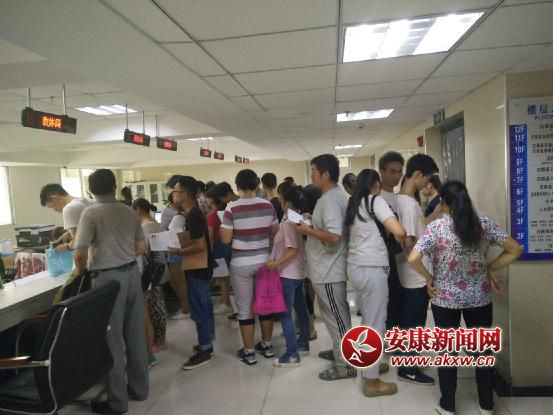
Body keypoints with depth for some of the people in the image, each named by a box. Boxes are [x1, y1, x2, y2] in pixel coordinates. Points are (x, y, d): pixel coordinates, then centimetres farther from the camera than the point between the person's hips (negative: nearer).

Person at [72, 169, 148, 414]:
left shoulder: (91, 213, -9)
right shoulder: (128, 211, 7)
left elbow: (80, 253, -15)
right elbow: (141, 248, 10)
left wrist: (79, 270, 6)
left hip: (108, 278, -5)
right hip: (132, 273, 6)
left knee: (112, 338, 5)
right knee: (135, 334, 14)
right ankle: (139, 388, 29)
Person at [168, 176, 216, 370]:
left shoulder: (193, 216, -20)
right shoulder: (192, 213, 11)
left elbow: (200, 245, -24)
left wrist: (179, 252, -15)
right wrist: (177, 238, 7)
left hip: (197, 268, -10)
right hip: (200, 267, 10)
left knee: (199, 309, -2)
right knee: (205, 307, 17)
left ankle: (204, 351, 8)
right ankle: (207, 344, 29)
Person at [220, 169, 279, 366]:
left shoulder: (232, 208, -12)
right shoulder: (268, 205, -2)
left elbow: (225, 239, -12)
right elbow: (275, 232, 7)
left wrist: (222, 226, 7)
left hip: (241, 263, -3)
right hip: (264, 259, 4)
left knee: (245, 308, 8)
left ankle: (249, 352, 18)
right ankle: (267, 345, 29)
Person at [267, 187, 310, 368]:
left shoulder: (288, 223, -18)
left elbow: (293, 250, -24)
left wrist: (276, 263, -26)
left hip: (288, 274, -10)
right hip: (299, 273, 10)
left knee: (285, 314, -5)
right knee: (301, 310, 17)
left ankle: (292, 354, -1)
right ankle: (303, 344, 30)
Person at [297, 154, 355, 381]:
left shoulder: (330, 199, -21)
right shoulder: (336, 195, 11)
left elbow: (334, 236, -30)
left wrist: (308, 230, -19)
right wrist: (312, 223, 11)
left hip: (328, 270, -10)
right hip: (329, 267, 10)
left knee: (336, 316, 1)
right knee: (336, 314, 21)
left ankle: (346, 365, 14)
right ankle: (340, 350, 37)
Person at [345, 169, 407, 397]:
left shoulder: (354, 204, 12)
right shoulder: (375, 201, -9)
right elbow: (399, 231, -19)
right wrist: (402, 239, 2)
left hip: (355, 267, 8)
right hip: (372, 269, -8)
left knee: (368, 319, 20)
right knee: (375, 324, 2)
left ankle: (370, 364, 35)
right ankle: (371, 381, 12)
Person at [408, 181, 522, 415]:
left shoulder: (436, 227, -15)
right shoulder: (484, 224, -4)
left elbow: (413, 259, -23)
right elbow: (515, 250, 0)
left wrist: (428, 278, -7)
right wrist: (490, 268, 5)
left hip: (445, 299, -3)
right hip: (479, 298, 3)